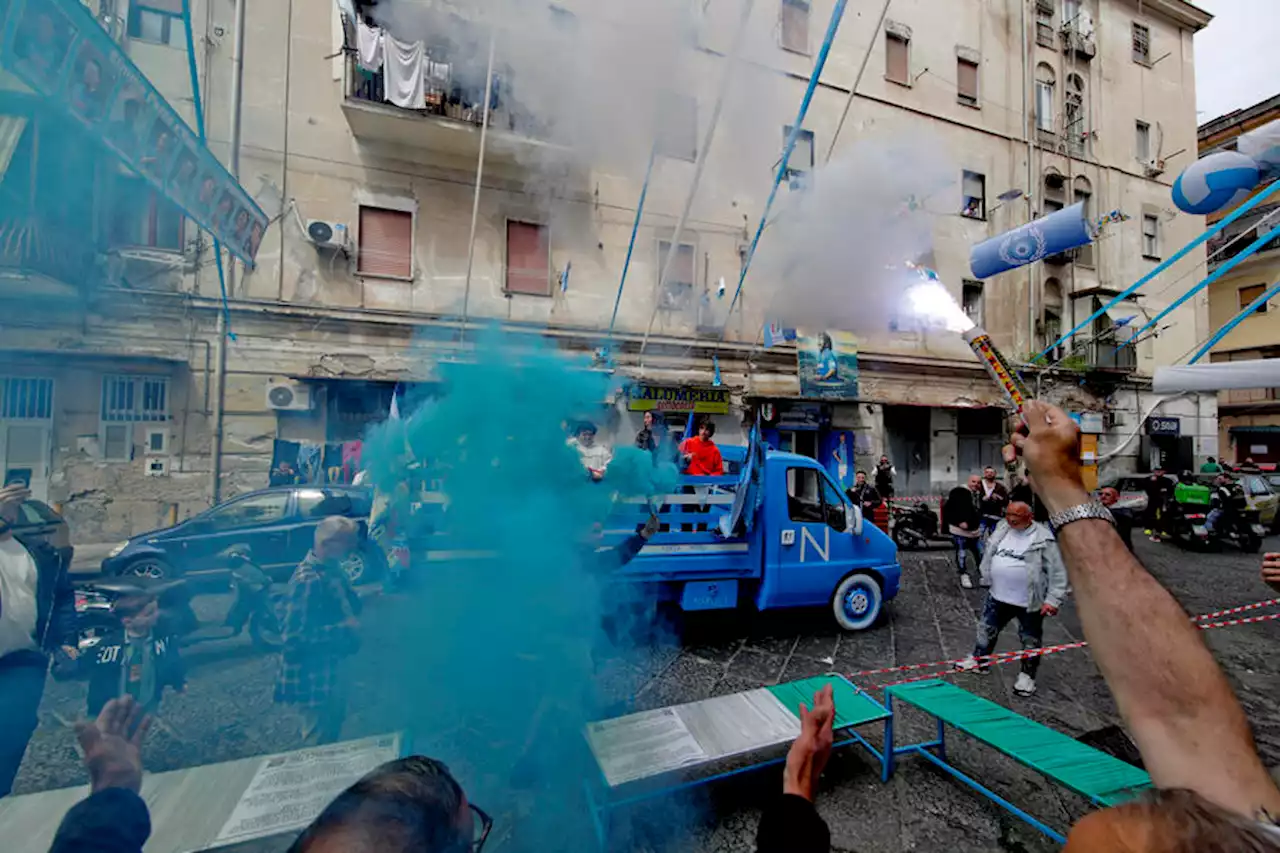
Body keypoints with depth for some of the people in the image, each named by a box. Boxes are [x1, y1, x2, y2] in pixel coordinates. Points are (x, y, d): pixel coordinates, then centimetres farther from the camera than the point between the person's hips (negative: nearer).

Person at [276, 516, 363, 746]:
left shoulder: (330, 568, 0)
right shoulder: (308, 580, -29)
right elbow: (295, 635, -29)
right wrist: (344, 627, -27)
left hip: (328, 666, 9)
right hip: (311, 675, -9)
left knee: (334, 723, 28)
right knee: (319, 740, 10)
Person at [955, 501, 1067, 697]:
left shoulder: (1043, 539, -16)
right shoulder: (1001, 530, 0)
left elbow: (1057, 572, -16)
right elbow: (989, 556, 12)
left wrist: (1053, 599, -20)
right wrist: (987, 581, 12)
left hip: (1030, 601, -5)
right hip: (998, 595, 5)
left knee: (1030, 640, 13)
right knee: (986, 628, 18)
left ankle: (1027, 675, 31)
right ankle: (979, 659, 37)